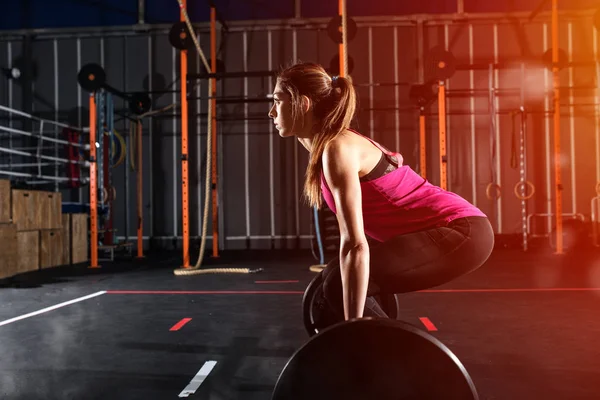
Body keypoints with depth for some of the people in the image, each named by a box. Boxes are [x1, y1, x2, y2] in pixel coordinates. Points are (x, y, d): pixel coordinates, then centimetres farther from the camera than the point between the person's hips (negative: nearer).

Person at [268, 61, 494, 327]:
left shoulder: (336, 149, -18)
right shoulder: (325, 145, 9)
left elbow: (354, 244, -26)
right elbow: (356, 234, 17)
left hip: (460, 232, -9)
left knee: (340, 285, -13)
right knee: (339, 278, 11)